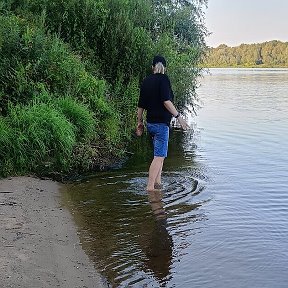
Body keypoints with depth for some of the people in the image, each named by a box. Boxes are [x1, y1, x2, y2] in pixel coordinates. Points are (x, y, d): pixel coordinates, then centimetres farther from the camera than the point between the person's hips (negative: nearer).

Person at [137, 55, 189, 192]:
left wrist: (139, 122, 21)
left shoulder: (146, 81, 11)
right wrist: (178, 116, -16)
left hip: (151, 123, 8)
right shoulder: (163, 79, -9)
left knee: (160, 154, 19)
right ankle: (150, 188, -11)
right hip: (161, 123, -8)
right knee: (159, 156, -8)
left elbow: (141, 105, 13)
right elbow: (166, 101, -20)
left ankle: (157, 183, 22)